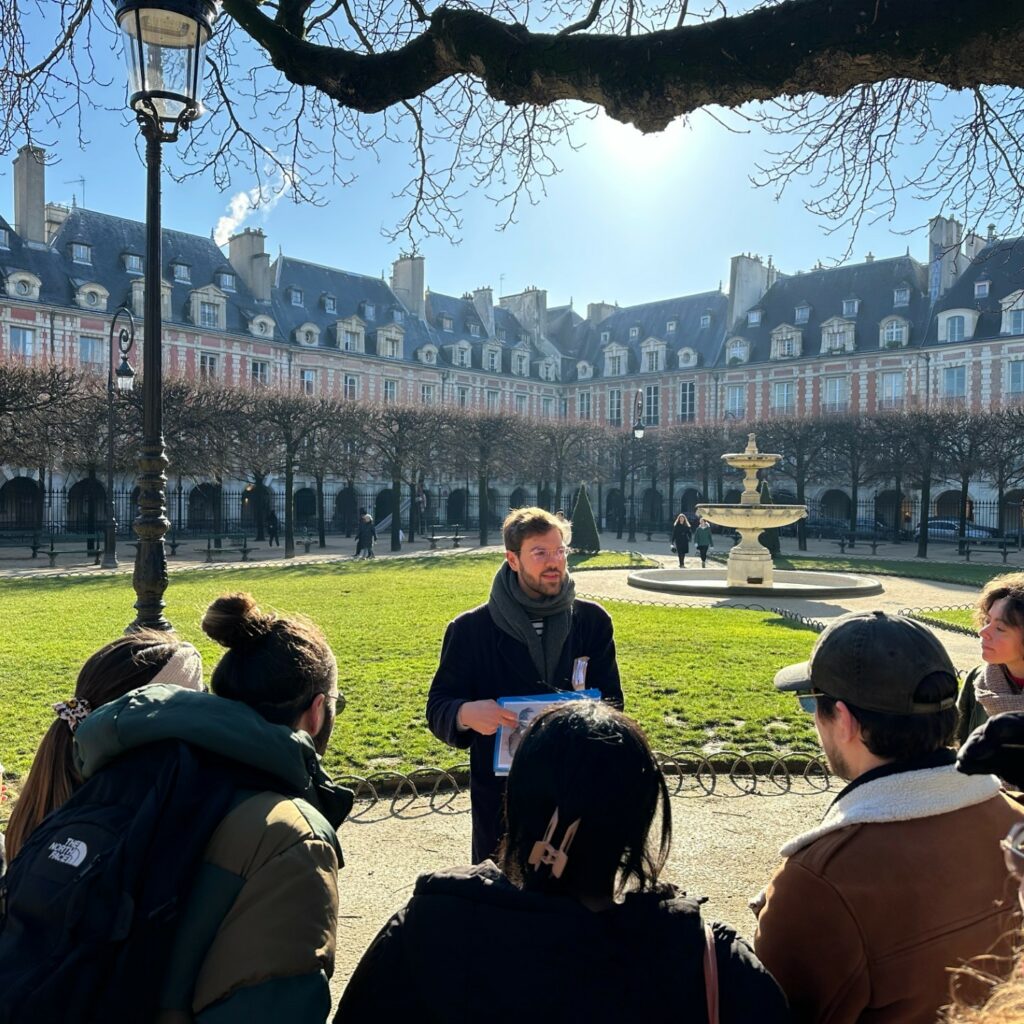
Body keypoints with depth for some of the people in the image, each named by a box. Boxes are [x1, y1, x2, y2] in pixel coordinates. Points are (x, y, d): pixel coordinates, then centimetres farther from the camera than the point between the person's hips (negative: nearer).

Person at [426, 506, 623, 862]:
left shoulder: (593, 621, 0)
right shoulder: (470, 629, -6)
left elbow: (611, 700, 6)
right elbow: (438, 706, -3)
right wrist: (466, 713, -26)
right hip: (499, 796, -1)